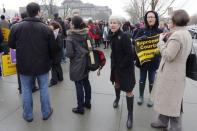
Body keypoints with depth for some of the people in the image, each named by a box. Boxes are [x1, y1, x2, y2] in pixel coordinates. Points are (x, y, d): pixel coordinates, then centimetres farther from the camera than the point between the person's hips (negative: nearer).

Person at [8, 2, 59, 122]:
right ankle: (46, 113, 28)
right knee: (44, 89, 13)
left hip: (24, 65, 1)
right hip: (42, 65, -1)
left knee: (26, 90, 15)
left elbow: (11, 45, 6)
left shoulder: (16, 27, -7)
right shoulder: (46, 29, -12)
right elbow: (53, 48, -7)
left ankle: (28, 115, 29)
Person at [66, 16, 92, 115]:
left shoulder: (70, 38, -16)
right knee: (86, 82, 18)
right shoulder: (86, 34, 1)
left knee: (79, 85, 3)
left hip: (77, 64, -6)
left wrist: (68, 54, 2)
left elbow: (69, 53, -19)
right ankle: (87, 102, 34)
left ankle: (80, 108, 16)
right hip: (86, 62, 6)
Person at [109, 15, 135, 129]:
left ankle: (130, 114, 13)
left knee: (128, 90, 0)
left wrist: (121, 66, -19)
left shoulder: (124, 36, -22)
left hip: (126, 67, -8)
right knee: (117, 83, 27)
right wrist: (113, 63, 8)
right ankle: (117, 99, 56)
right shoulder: (113, 36, 2)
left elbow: (129, 54, -24)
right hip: (116, 65, 8)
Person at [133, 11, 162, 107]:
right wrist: (141, 38, -24)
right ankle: (141, 96, 30)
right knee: (142, 79, 12)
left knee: (151, 80, 11)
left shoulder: (159, 31, -1)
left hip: (153, 60, 0)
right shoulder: (142, 30, 0)